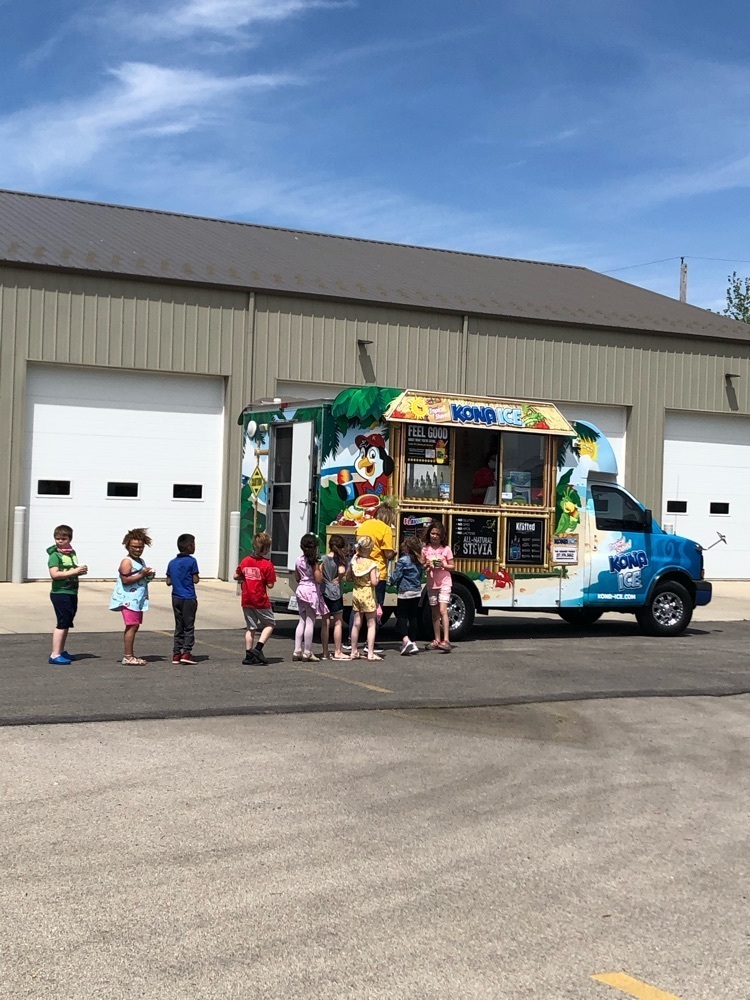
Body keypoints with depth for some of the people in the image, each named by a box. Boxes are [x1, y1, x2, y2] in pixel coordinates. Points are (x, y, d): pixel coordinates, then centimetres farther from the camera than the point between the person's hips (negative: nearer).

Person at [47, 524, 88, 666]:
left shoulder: (72, 552, 12)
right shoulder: (55, 555, -12)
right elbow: (54, 574, -23)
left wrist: (81, 570, 4)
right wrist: (74, 571, -23)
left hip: (72, 593, 8)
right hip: (60, 593, -8)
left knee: (67, 623, 16)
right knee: (62, 623, -10)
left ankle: (61, 651, 28)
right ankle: (55, 655, -9)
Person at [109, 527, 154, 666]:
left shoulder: (141, 561, 19)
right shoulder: (127, 562, -10)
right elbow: (125, 580, -20)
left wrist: (148, 576, 9)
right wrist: (142, 575, -20)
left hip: (138, 600, 9)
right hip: (128, 600, -9)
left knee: (134, 626, 11)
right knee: (132, 626, -12)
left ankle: (129, 655, 18)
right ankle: (128, 657, -10)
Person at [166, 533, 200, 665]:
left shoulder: (172, 562, 7)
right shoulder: (191, 561, -10)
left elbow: (168, 582, 6)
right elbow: (195, 580, -11)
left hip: (176, 598, 6)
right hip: (189, 598, -5)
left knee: (178, 627, 12)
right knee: (189, 626, 1)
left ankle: (176, 654, 10)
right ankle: (186, 652, -6)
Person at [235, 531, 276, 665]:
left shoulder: (245, 561, 1)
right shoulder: (267, 564, -14)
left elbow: (236, 576, 10)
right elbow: (270, 585, -13)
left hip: (246, 600, 5)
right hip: (261, 600, -5)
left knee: (251, 628, 14)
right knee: (270, 624, 12)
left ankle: (249, 655, 12)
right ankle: (258, 648, -4)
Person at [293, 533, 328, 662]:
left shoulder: (298, 561, 6)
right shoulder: (314, 562, -13)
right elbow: (319, 579, -16)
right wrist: (320, 569, -1)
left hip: (301, 589, 7)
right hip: (312, 591, -7)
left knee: (302, 621, 13)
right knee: (310, 622, -2)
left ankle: (297, 650, 11)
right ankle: (307, 653, 0)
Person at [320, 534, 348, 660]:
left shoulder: (324, 558, 1)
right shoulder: (340, 559, -6)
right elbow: (341, 571, -23)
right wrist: (337, 580, -5)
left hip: (323, 593, 3)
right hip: (335, 593, -3)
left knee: (325, 623, 8)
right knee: (338, 623, 5)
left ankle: (325, 653, 11)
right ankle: (337, 652, 6)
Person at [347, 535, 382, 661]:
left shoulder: (354, 561, 0)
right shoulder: (371, 564, -16)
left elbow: (348, 577, 9)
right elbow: (374, 582, -20)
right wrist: (378, 576, -2)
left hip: (356, 593, 6)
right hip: (368, 594, -6)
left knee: (356, 623, 13)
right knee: (371, 624, 2)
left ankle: (353, 652, 19)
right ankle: (370, 653, 0)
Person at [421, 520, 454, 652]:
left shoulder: (446, 549, -2)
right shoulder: (425, 549, 5)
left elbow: (452, 567, 3)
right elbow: (421, 566, 11)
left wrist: (443, 565, -16)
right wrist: (426, 565, -10)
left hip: (444, 583, -4)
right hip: (431, 584, 4)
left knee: (443, 610, -14)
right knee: (435, 613, 10)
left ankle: (446, 640, -19)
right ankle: (437, 640, 17)